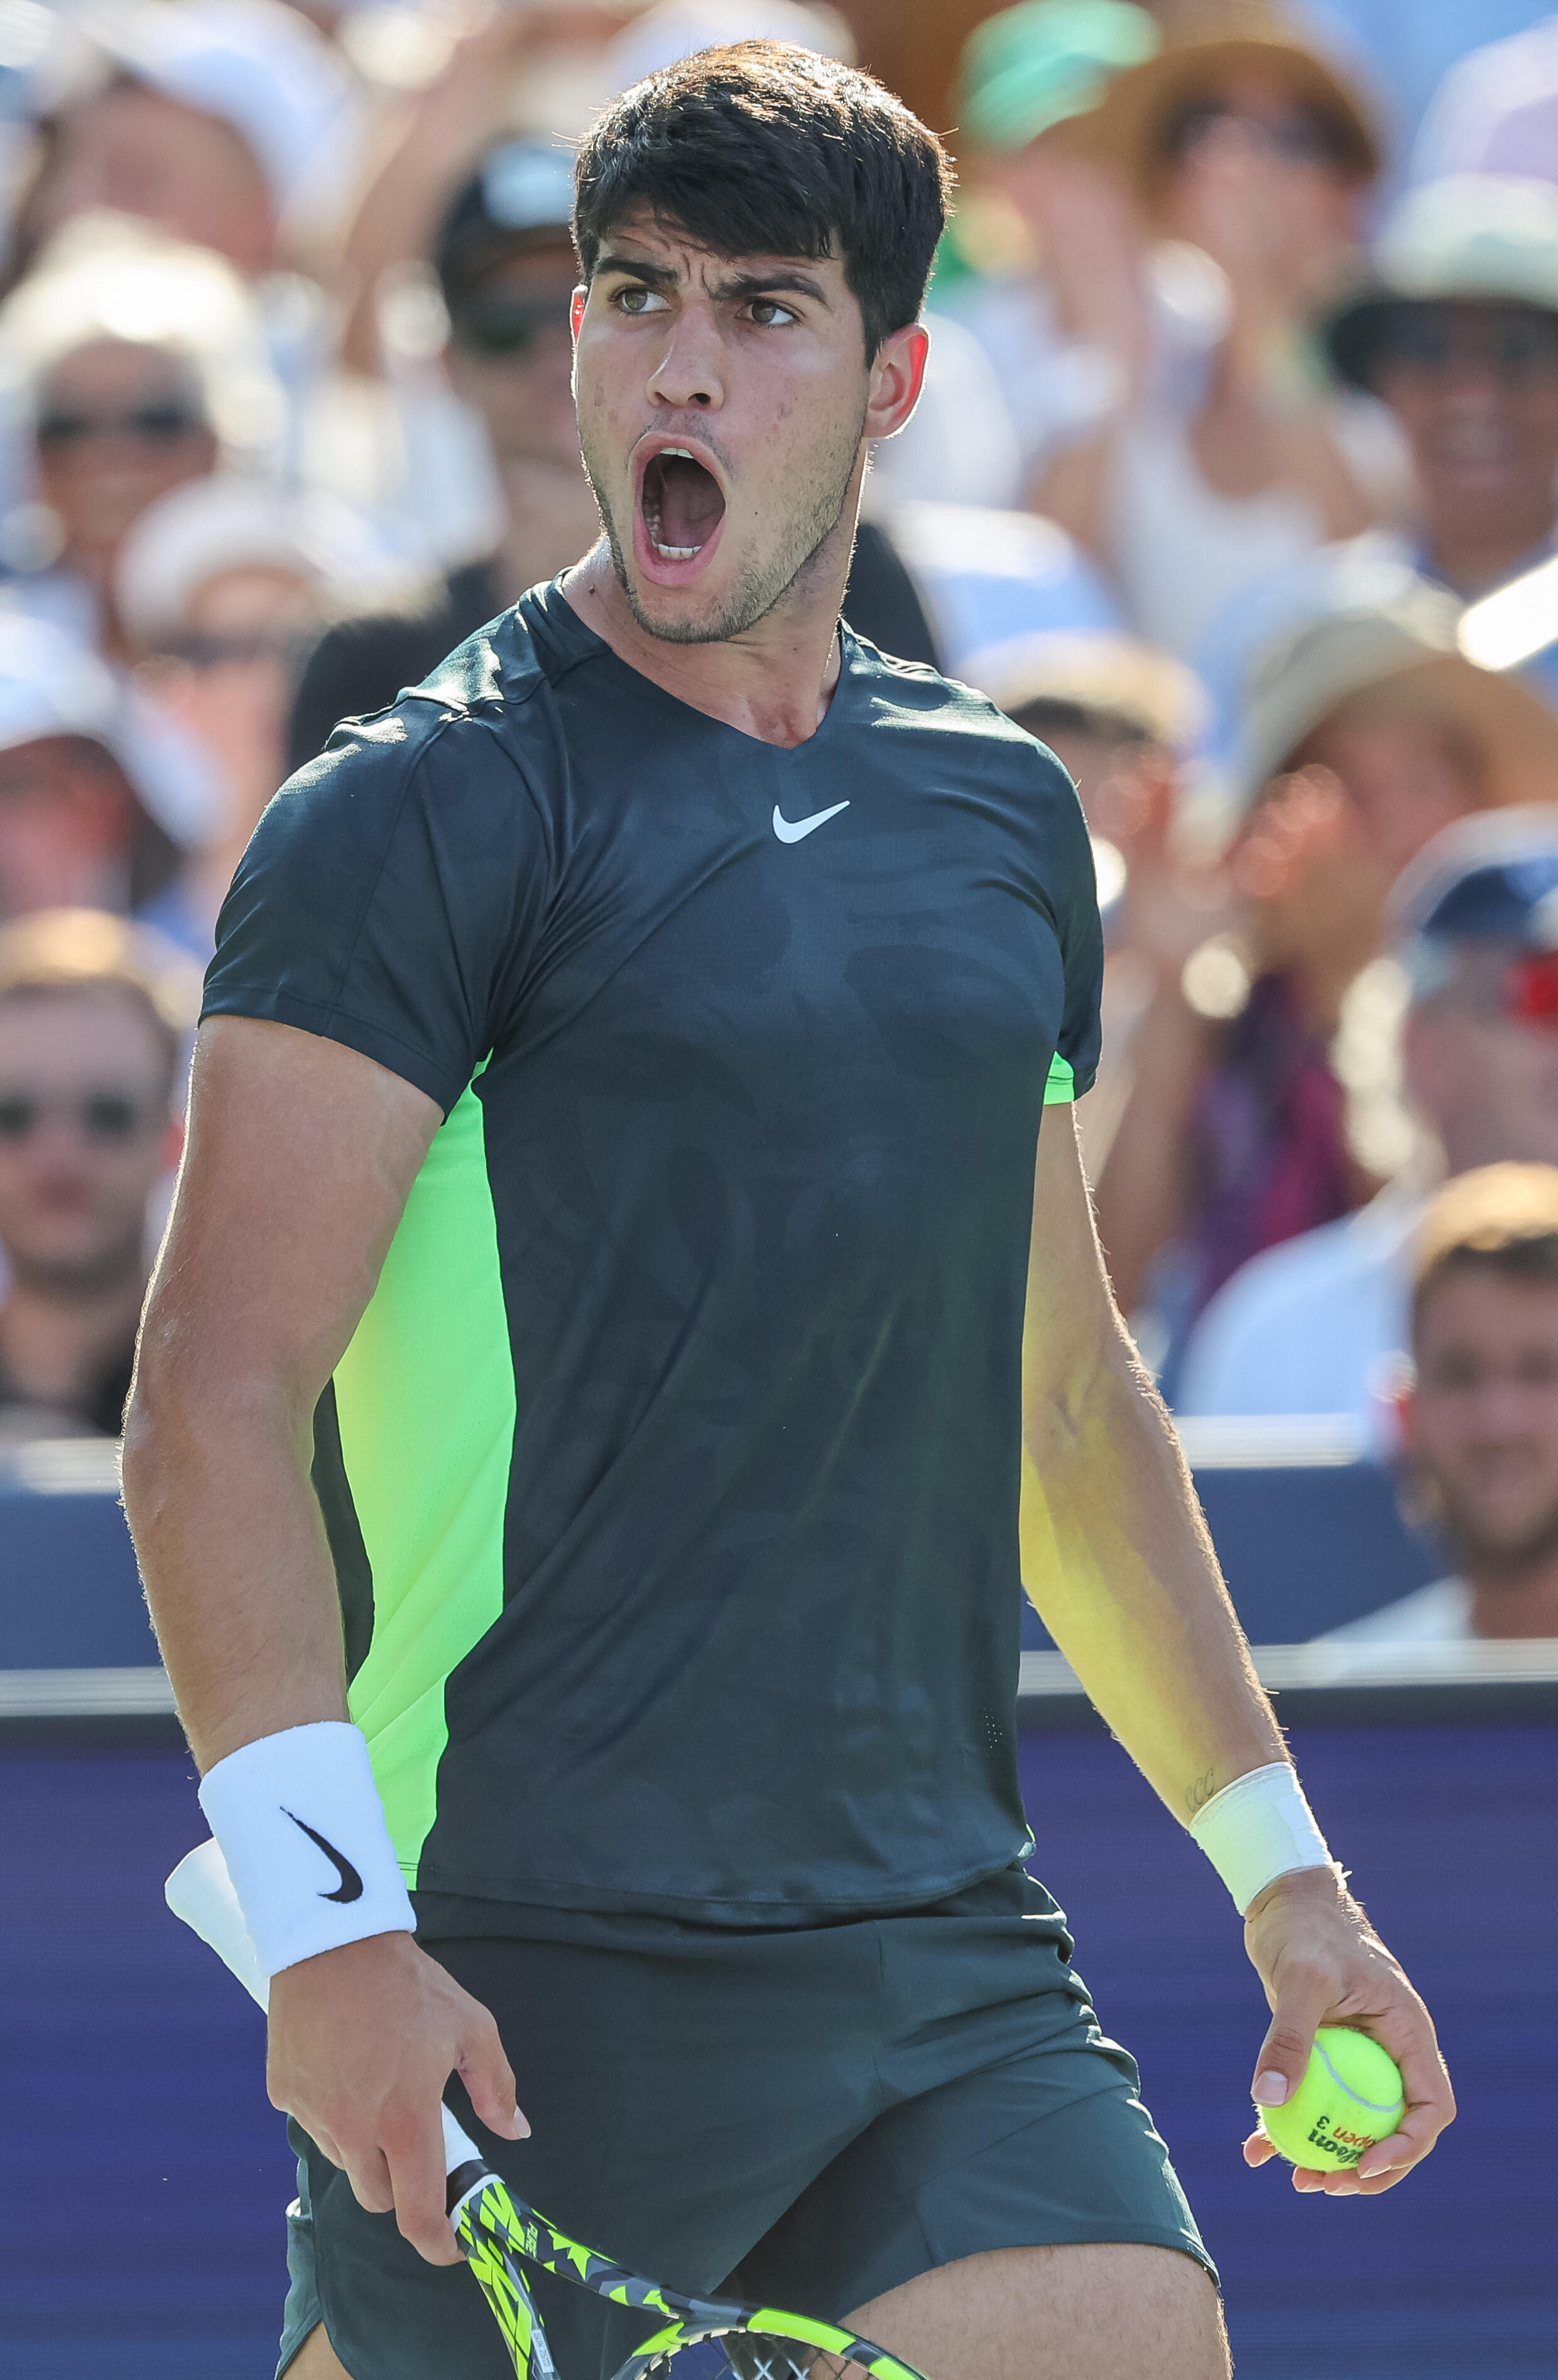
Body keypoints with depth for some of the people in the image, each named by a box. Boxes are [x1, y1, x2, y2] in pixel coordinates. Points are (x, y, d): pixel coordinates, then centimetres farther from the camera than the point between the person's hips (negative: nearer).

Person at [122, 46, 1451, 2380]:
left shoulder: (1001, 812, 14)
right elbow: (216, 1404, -13)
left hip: (948, 1963, 5)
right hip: (529, 1971, -5)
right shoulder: (428, 817, -6)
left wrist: (1282, 1864, 24)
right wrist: (320, 1920, -23)